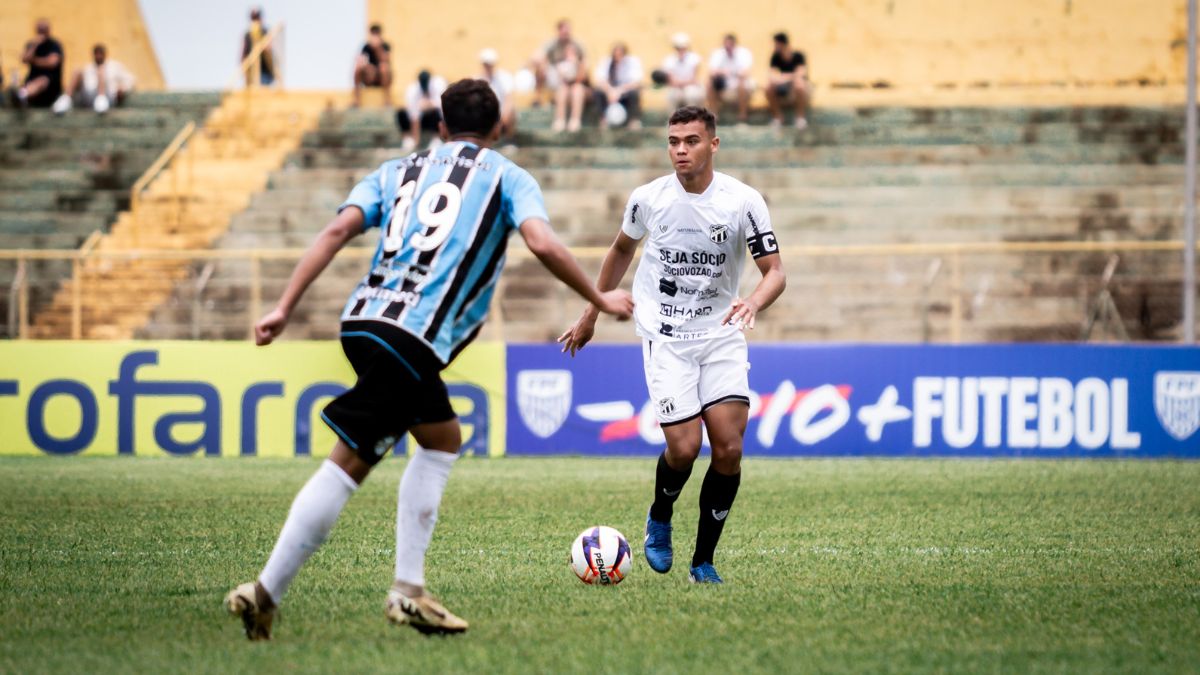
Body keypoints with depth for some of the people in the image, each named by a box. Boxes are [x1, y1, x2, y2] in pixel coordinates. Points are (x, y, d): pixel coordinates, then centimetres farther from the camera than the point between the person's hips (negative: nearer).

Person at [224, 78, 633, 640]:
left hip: (364, 320, 6)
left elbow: (339, 229, 9)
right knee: (347, 465, -1)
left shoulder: (399, 171, 24)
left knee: (443, 441, 19)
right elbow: (543, 244, -5)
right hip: (410, 338, -6)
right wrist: (600, 300, 9)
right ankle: (265, 594, -7)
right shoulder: (507, 177, 13)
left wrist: (284, 308, 6)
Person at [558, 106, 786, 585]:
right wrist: (590, 315, 21)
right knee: (684, 448, -13)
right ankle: (659, 519, 20)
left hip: (721, 335, 1)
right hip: (665, 338, -1)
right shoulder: (648, 199, -5)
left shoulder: (743, 201, -9)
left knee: (728, 448, -12)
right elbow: (622, 249, 16)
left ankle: (703, 561, 5)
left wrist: (753, 303, -32)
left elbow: (775, 272, -9)